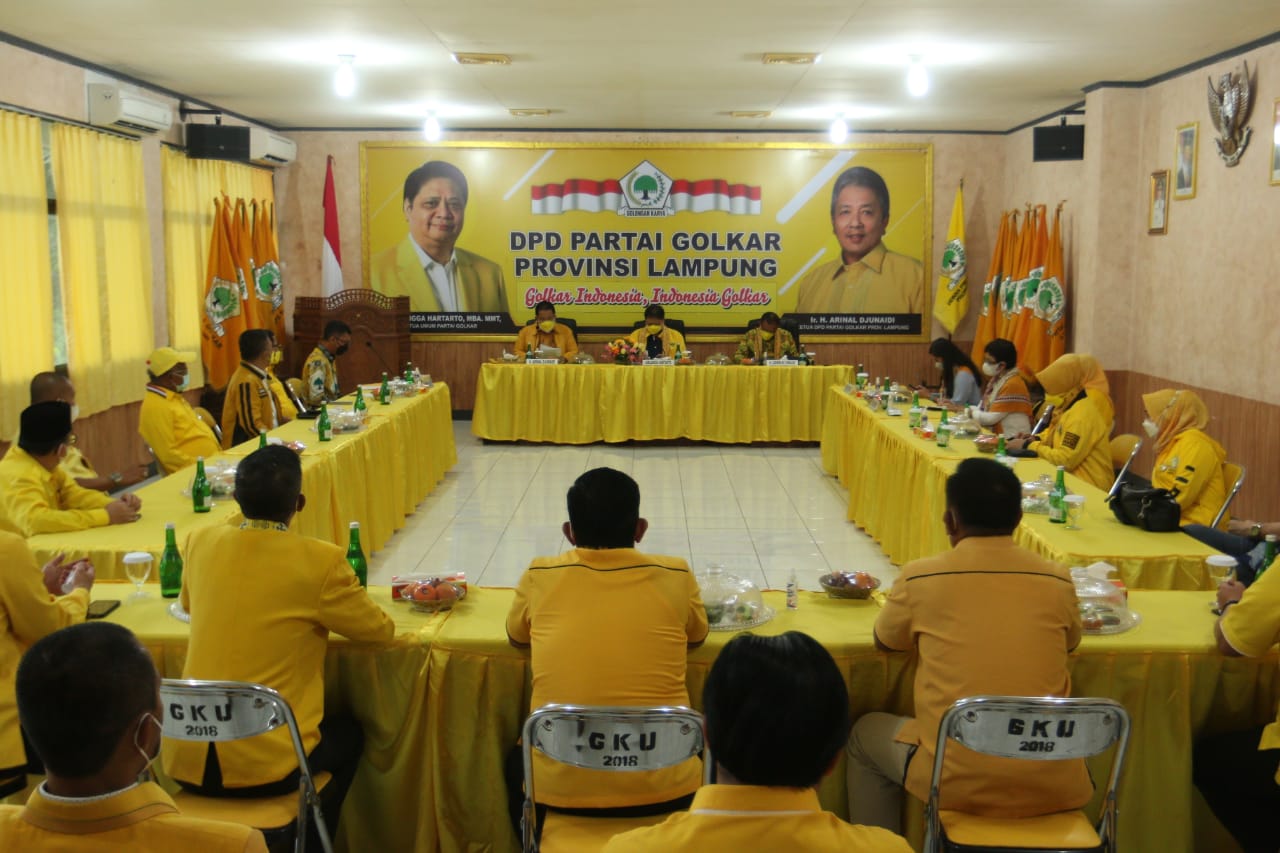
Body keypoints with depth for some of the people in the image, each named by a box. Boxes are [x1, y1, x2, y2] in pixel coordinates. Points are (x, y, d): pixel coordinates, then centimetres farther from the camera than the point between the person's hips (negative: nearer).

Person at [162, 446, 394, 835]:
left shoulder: (200, 542, 1)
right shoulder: (320, 560, -12)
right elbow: (380, 628, 2)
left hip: (185, 758, 5)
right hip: (269, 761, -4)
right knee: (349, 734, 28)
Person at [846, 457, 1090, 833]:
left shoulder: (920, 577, -7)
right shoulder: (1057, 580, -1)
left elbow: (884, 640, 12)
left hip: (956, 780, -2)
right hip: (1053, 784, 2)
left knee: (865, 734, 28)